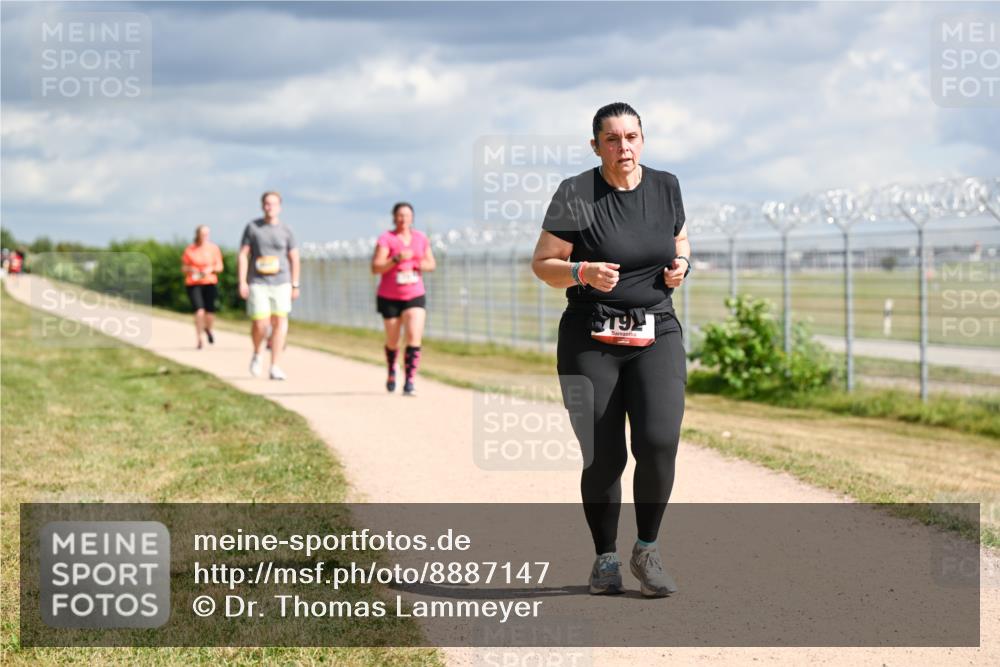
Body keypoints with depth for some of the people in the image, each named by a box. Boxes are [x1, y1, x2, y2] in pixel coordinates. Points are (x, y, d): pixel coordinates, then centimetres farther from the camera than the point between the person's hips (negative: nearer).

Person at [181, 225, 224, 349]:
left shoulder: (214, 248, 5)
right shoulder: (189, 250, 3)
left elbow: (220, 266, 7)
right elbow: (184, 267, 8)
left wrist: (210, 269, -13)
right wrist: (190, 270, -13)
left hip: (210, 283, 1)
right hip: (193, 284, -1)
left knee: (210, 313, -1)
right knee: (199, 311, -16)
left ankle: (208, 329, 35)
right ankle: (199, 339, -3)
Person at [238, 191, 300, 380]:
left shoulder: (286, 230, 5)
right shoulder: (252, 227, 3)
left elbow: (294, 258, 10)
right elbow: (243, 255, 1)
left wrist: (295, 285, 6)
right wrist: (242, 283, -6)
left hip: (281, 282, 2)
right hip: (257, 283, -1)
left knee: (279, 322, -5)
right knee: (260, 324, -10)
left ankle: (275, 367, -2)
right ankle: (257, 354, 21)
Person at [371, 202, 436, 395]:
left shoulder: (421, 237, 5)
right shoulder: (386, 238, -8)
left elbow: (431, 263, 15)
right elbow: (375, 268, -16)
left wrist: (422, 265, -8)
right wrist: (397, 259, -29)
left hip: (415, 296, 2)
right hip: (389, 298, -2)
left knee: (414, 337, -16)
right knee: (392, 341, 11)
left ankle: (409, 383, -17)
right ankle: (391, 372, 41)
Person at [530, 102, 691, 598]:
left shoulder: (665, 187, 6)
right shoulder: (576, 195, -6)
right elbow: (542, 264, -3)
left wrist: (680, 265, 1)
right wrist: (582, 272, -22)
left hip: (656, 337, 2)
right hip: (590, 341, -2)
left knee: (659, 442, -16)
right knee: (603, 458, -3)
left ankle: (647, 552, 3)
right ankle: (605, 560, 19)